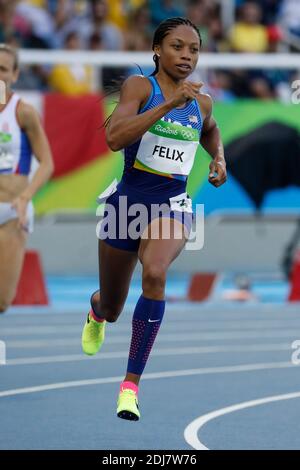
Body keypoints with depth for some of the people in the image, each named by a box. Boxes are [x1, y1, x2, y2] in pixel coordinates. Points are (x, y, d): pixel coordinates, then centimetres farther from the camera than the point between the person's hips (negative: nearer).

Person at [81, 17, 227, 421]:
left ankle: (131, 384, -27)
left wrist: (219, 158, 9)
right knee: (111, 309, 15)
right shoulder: (140, 86, -11)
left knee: (155, 272, -33)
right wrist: (168, 104, -34)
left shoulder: (201, 103, 3)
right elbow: (115, 138, -29)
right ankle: (97, 311, 59)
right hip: (128, 202, -1)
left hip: (172, 205, 1)